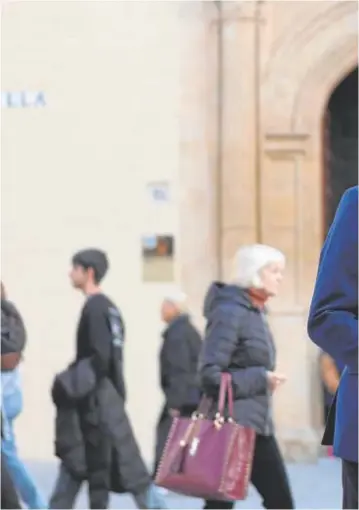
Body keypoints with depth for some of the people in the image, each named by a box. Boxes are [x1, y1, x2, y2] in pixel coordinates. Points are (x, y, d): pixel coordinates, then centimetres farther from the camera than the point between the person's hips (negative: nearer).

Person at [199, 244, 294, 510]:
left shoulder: (256, 312, 14)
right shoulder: (229, 312, -14)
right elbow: (212, 375, -20)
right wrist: (261, 379, -18)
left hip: (257, 425, 9)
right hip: (230, 427, -9)